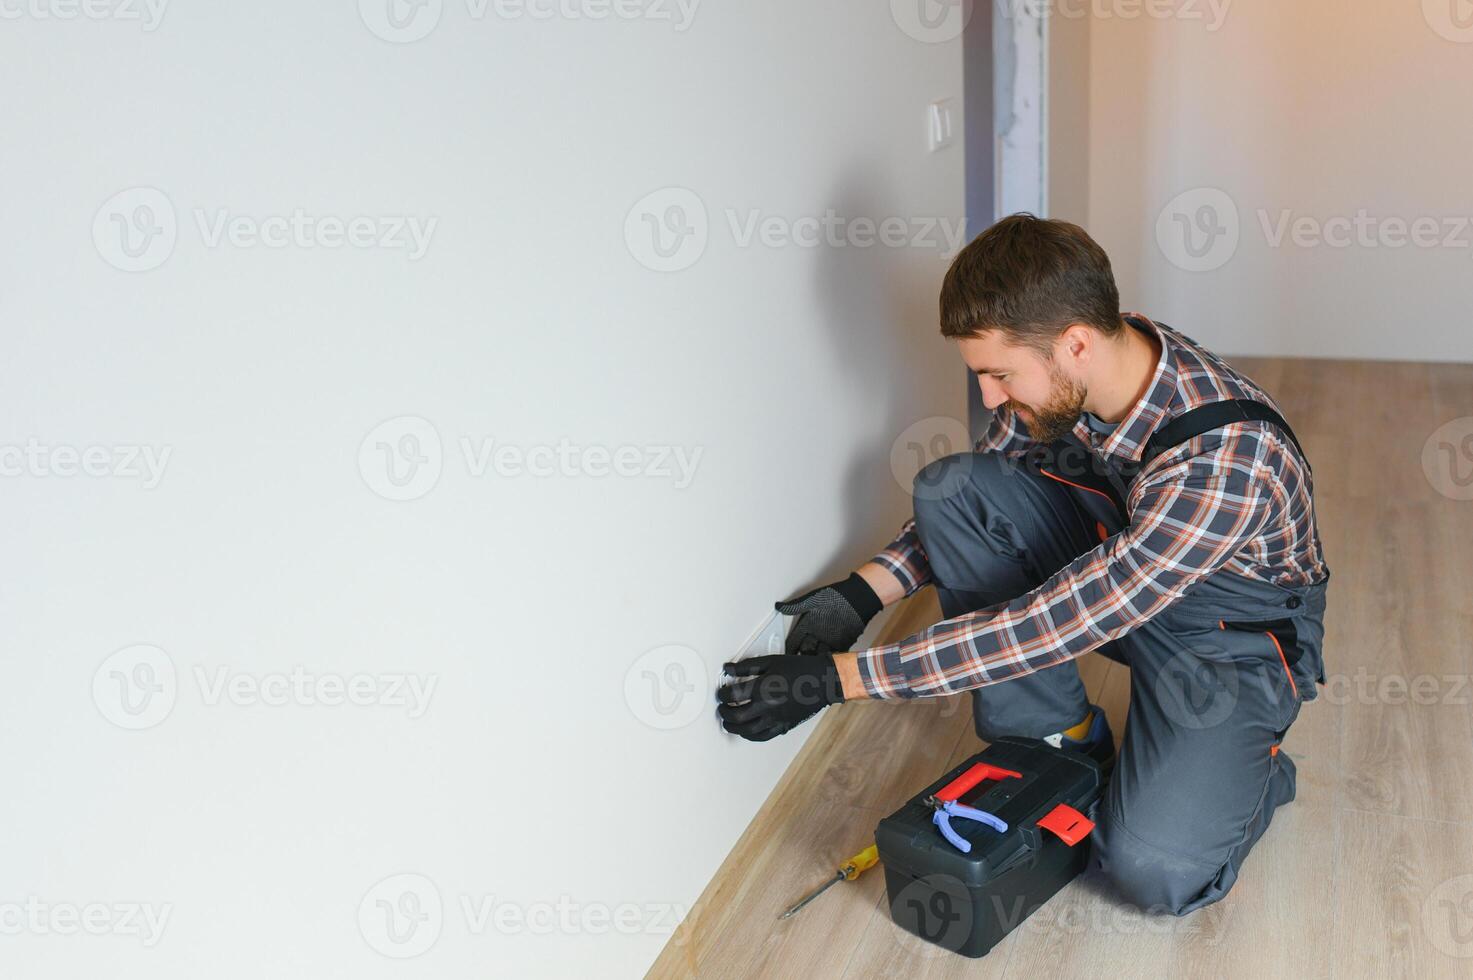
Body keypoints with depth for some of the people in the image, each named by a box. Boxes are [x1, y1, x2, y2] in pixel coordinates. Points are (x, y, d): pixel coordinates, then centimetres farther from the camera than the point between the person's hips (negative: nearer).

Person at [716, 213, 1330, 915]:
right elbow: (980, 489, 2)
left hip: (1232, 635, -6)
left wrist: (840, 677, -36)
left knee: (1156, 870, -26)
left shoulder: (1230, 459, -38)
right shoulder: (1065, 371, -17)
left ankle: (1250, 766, 10)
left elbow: (1055, 624, -38)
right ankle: (1064, 739, -2)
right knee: (947, 487, -15)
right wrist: (863, 592, -12)